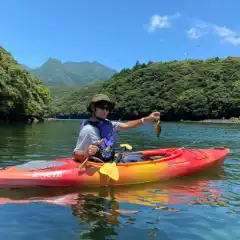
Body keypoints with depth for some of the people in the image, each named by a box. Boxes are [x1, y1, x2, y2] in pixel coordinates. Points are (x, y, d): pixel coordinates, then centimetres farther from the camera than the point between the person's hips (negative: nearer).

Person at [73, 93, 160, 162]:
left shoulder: (107, 123, 2)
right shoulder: (88, 129, -21)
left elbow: (125, 125, 6)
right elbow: (76, 155, -18)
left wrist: (147, 119, -2)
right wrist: (86, 153, -40)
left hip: (110, 162, 8)